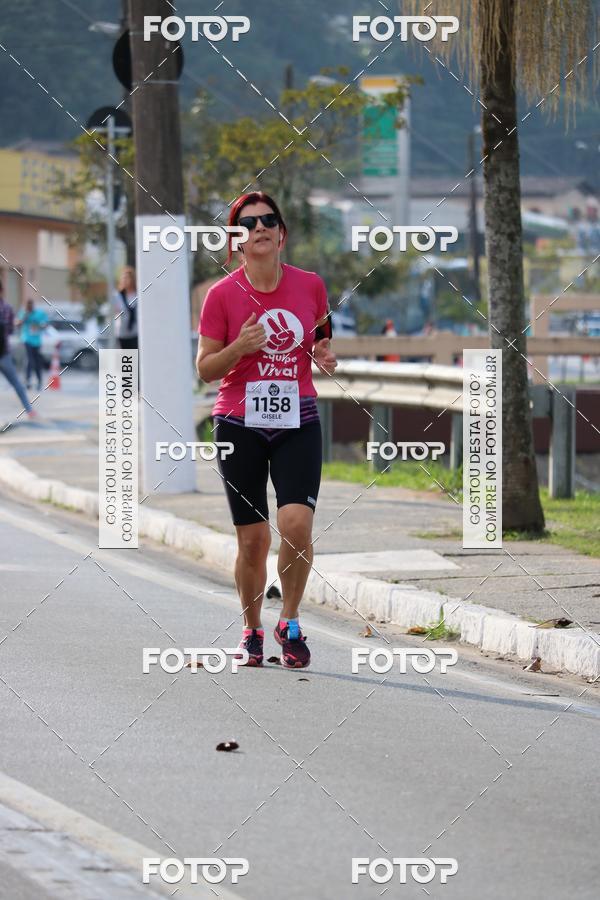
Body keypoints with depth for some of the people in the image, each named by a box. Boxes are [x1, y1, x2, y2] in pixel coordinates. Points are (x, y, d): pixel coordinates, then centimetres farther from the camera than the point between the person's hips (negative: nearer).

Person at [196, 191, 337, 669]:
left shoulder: (310, 285, 2)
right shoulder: (222, 295, -4)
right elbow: (205, 368, 0)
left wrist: (325, 356, -5)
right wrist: (240, 347, -18)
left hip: (298, 422, 1)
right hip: (240, 424, -1)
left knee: (297, 525, -16)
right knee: (253, 539, 2)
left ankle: (289, 624, 4)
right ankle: (252, 631, 23)